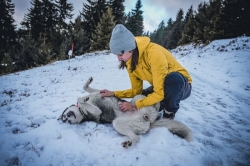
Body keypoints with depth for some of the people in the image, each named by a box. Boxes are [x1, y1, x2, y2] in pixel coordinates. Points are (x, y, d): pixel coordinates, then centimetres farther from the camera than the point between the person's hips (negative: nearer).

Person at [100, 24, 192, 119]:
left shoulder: (153, 53, -33)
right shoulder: (130, 62, -9)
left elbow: (160, 93, -31)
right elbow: (136, 90, -2)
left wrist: (135, 106, -27)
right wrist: (114, 94, -13)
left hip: (181, 86, -6)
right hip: (161, 87, 6)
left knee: (173, 78, -38)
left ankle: (169, 113, -12)